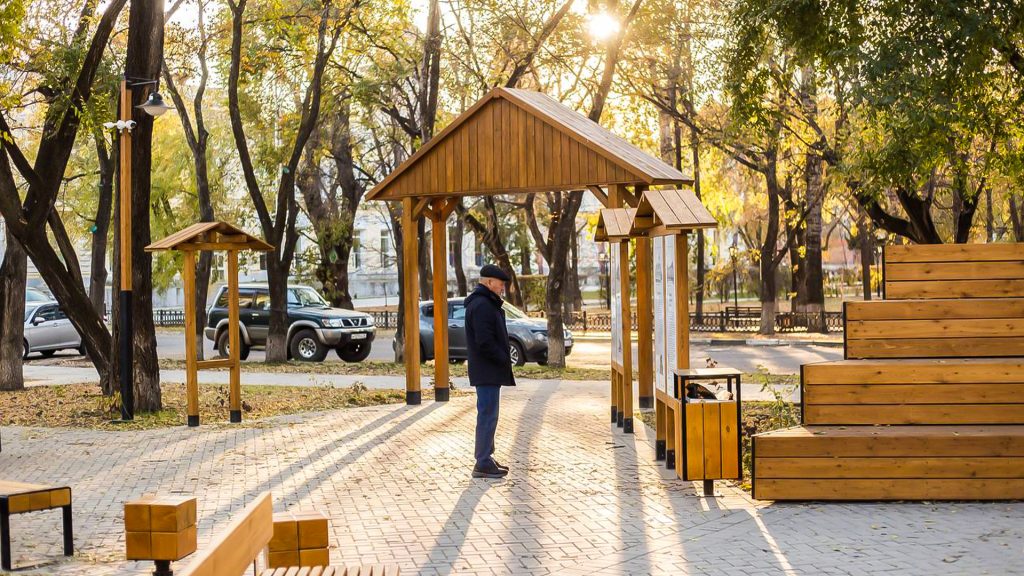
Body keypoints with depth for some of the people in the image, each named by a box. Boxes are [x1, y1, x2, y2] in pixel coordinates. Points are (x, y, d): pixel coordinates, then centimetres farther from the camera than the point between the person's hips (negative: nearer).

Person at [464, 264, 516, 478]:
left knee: (488, 414, 16)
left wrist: (503, 358, 11)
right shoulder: (482, 305, -17)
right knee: (488, 415, -7)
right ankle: (483, 464, -3)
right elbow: (485, 341, -24)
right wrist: (504, 359, -13)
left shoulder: (486, 303, 18)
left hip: (487, 370, 11)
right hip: (488, 371, -11)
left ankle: (486, 458, 25)